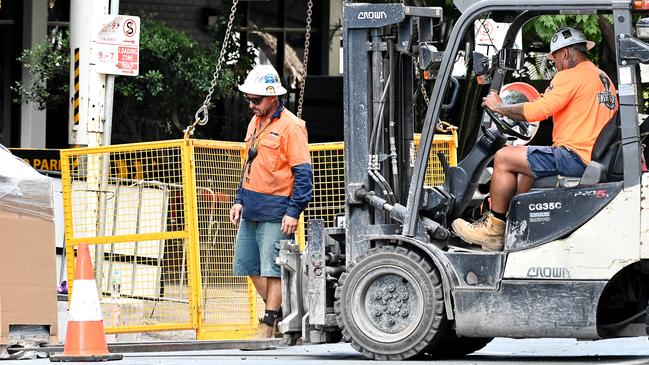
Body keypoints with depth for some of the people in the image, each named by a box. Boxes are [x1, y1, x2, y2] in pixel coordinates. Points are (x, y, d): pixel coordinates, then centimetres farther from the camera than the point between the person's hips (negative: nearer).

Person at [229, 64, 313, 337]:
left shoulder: (291, 126, -12)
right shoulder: (255, 123, 14)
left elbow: (303, 173, -14)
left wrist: (294, 212, -19)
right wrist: (240, 200, 17)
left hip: (275, 211, -9)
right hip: (252, 210, 9)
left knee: (272, 268, -5)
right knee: (248, 264, 13)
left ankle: (268, 325, 0)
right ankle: (280, 312, 25)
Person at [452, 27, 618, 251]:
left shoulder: (570, 77, -10)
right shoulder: (603, 78, 20)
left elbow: (536, 111, -15)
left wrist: (499, 107, -2)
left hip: (576, 156, -10)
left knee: (504, 158, -5)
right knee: (524, 167, 26)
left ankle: (493, 230, 1)